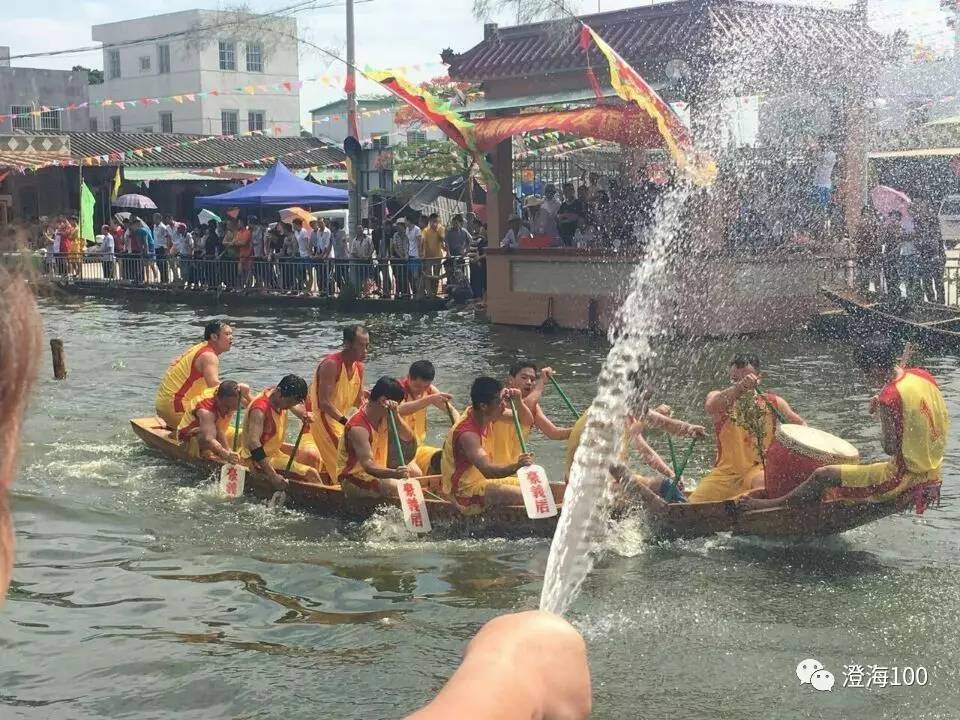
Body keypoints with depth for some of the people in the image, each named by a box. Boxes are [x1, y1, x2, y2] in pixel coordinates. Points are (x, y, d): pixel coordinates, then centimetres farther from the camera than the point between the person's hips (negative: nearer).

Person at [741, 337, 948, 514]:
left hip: (905, 479, -9)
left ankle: (776, 504, 15)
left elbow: (890, 448, -19)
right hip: (931, 475, 9)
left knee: (823, 476, -3)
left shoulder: (889, 397, -22)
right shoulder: (922, 375, 2)